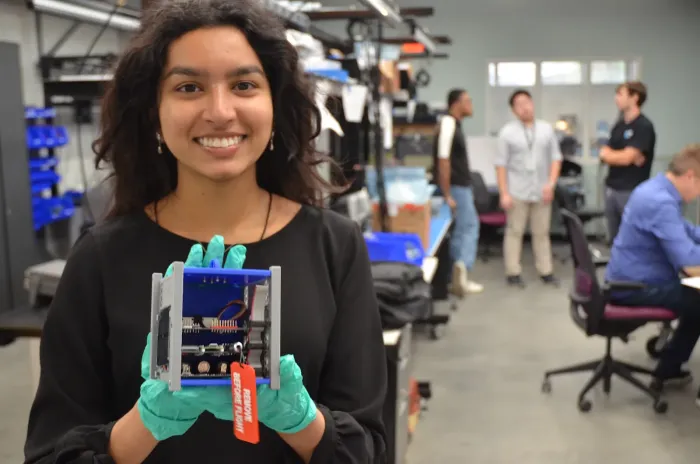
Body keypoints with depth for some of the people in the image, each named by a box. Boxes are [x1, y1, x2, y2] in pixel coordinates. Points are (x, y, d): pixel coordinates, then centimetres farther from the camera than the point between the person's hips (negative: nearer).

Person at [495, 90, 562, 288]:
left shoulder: (547, 129, 7)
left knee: (542, 233, 8)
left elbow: (556, 158, 8)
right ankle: (513, 273, 8)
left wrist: (551, 183, -5)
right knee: (514, 232, 2)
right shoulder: (507, 132, -1)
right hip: (517, 192, -2)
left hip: (542, 191, 3)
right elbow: (501, 164, -3)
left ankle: (545, 271, 15)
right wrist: (504, 193, -9)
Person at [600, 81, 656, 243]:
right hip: (611, 189, 8)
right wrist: (620, 155, -12)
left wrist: (608, 154, 2)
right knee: (614, 239, 12)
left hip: (632, 191, -8)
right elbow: (604, 154, 9)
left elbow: (626, 158, -17)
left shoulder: (644, 126, -11)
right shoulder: (618, 125, 13)